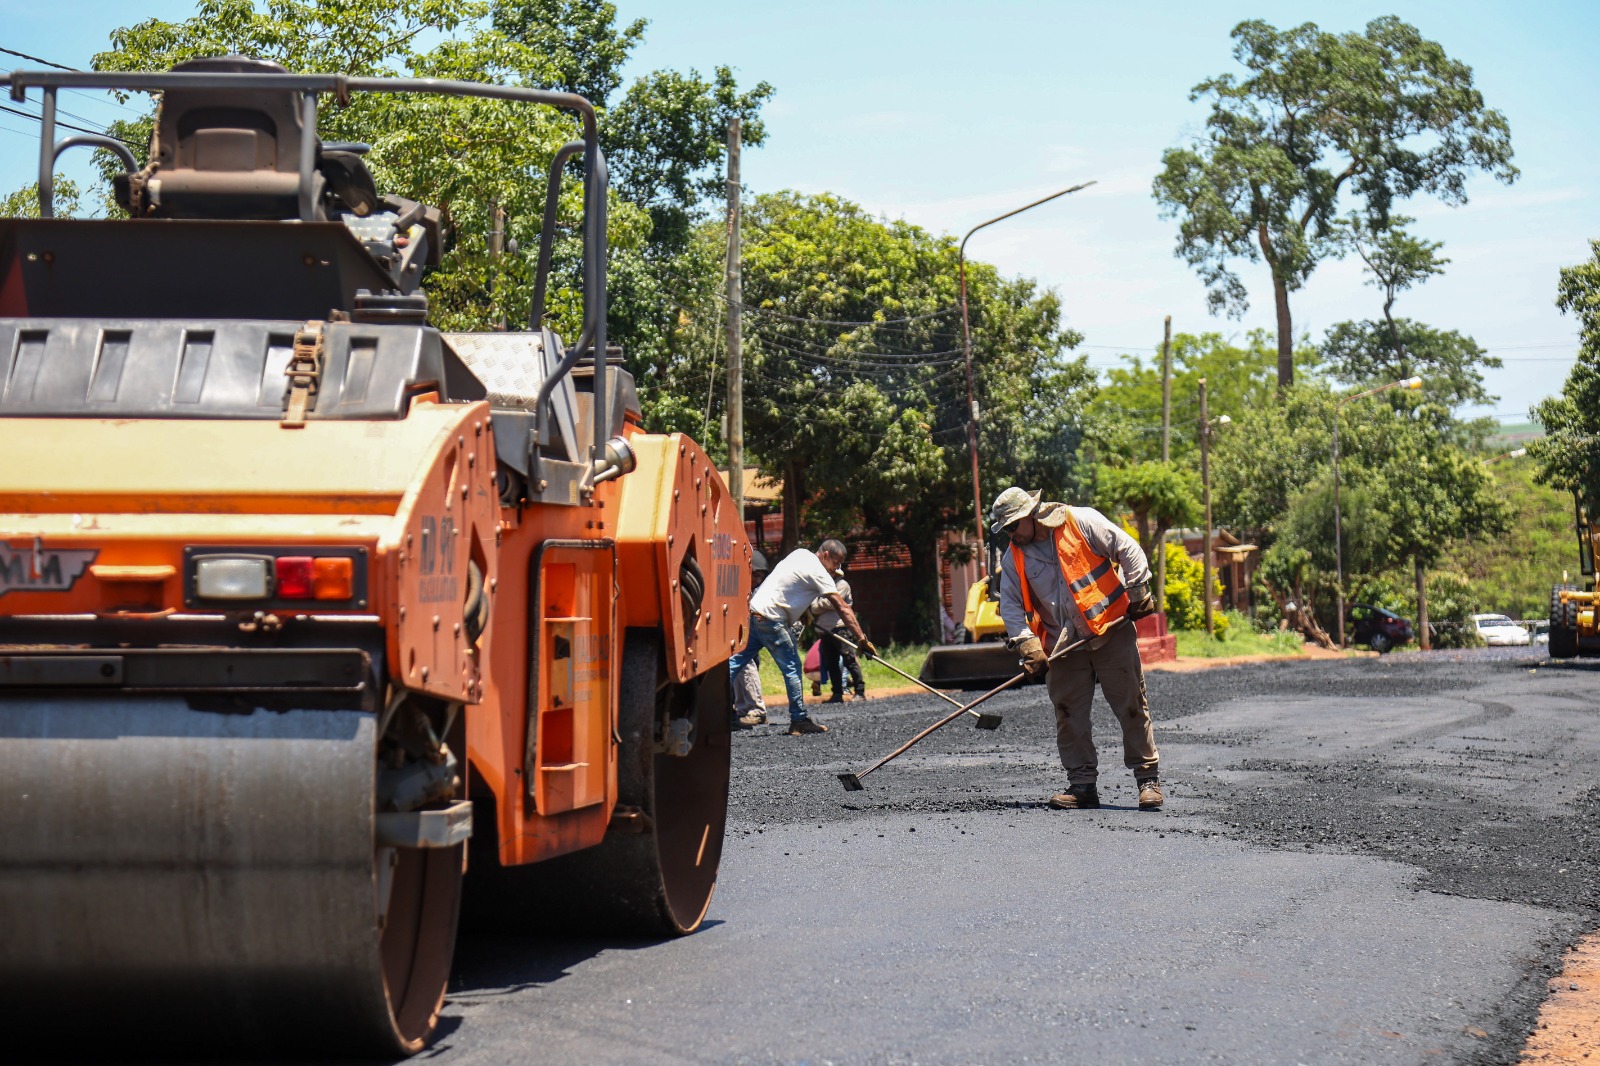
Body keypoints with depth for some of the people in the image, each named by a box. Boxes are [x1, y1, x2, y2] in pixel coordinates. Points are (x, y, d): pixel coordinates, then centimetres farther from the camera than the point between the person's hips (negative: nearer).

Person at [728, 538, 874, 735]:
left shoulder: (800, 554, 15)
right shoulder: (819, 574, -10)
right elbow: (843, 609, -13)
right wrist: (862, 639, -13)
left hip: (754, 610, 9)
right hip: (771, 620, -9)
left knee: (737, 660, 10)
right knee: (792, 667, -3)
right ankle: (799, 721, -2)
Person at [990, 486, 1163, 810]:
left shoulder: (1082, 522, -10)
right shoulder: (1013, 558, 3)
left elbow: (1128, 550, -6)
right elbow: (1011, 605, 2)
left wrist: (1139, 592, -7)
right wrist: (1028, 646, -10)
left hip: (1112, 633, -4)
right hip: (1064, 646, 4)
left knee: (1132, 707, -1)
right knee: (1068, 715, 1)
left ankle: (1149, 778, 8)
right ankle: (1083, 784, 9)